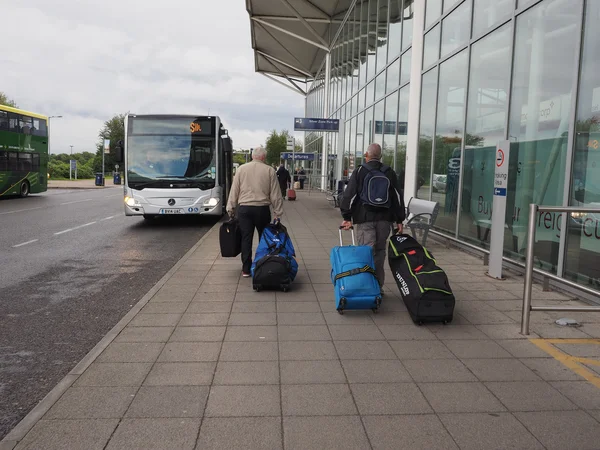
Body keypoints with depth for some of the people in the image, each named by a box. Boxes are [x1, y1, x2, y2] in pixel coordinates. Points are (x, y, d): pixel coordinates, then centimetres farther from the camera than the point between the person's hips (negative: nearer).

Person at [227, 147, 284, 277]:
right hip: (262, 209, -1)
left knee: (246, 239, 6)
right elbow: (276, 194, 0)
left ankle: (246, 269, 11)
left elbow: (234, 191, 4)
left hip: (243, 209, 2)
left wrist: (231, 208, 11)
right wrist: (277, 213, 5)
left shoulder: (241, 169, 5)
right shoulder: (270, 170, -1)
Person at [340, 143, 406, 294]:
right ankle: (378, 286, 17)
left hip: (365, 219, -3)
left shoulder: (359, 172, 1)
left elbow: (349, 195, -6)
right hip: (384, 219, 3)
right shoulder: (389, 173, 10)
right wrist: (399, 220, 13)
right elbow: (398, 197, 10)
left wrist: (347, 217, -5)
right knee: (379, 253, 12)